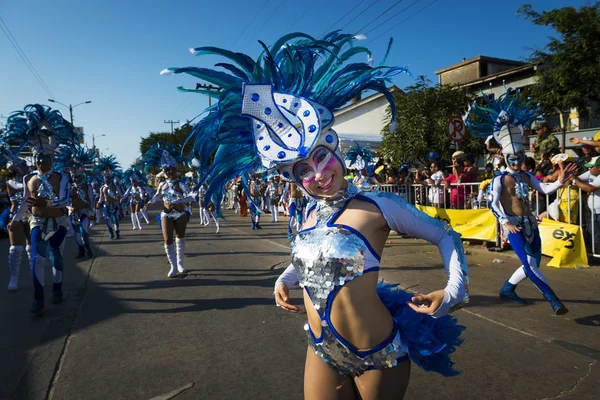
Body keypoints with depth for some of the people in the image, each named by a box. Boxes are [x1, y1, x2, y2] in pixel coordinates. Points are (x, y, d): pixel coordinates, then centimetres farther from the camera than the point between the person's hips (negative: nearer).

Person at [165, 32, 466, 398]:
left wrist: (452, 292, -17)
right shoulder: (312, 211, 1)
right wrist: (286, 279, 11)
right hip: (322, 353, 5)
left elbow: (447, 236, -5)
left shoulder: (378, 205, -16)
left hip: (379, 357, -5)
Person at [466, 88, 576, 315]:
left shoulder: (526, 176, 11)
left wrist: (560, 182, -16)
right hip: (514, 226, -8)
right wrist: (506, 223, -24)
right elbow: (493, 204, -16)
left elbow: (544, 189, 1)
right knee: (530, 265, -13)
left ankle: (507, 289, 28)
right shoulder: (500, 178, -9)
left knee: (533, 264, 13)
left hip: (530, 224, 8)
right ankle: (554, 300, -6)